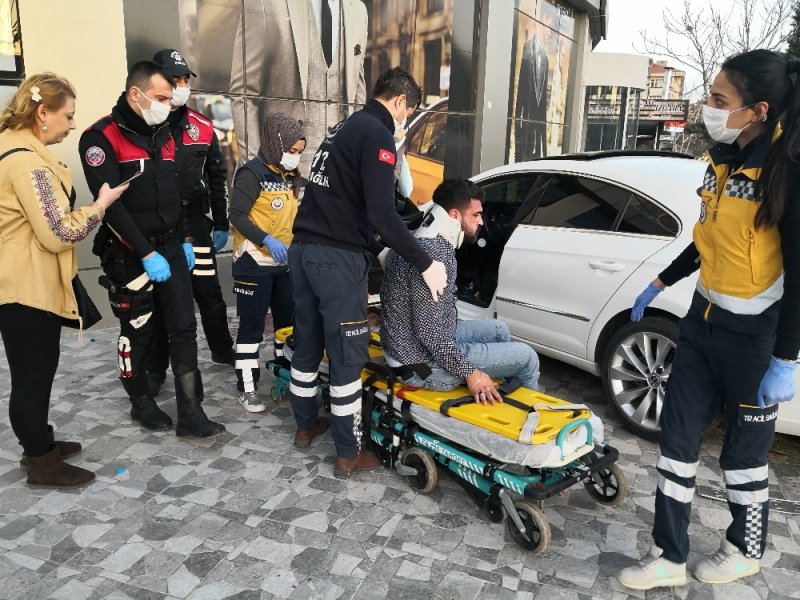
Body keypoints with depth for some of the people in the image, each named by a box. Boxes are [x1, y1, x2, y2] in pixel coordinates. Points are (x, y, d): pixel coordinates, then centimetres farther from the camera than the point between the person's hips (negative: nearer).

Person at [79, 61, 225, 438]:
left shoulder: (163, 135, 13)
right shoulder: (102, 137, -11)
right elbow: (110, 204, -19)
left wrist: (184, 240, 15)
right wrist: (147, 254, -21)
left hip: (171, 248, 6)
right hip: (130, 255, -6)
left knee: (184, 328, 1)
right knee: (138, 333, 7)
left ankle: (190, 413, 6)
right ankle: (142, 403, 28)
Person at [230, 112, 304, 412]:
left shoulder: (289, 175, 13)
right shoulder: (252, 173, -12)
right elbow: (237, 215, -18)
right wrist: (266, 241, -28)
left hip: (284, 262, 8)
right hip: (254, 263, -8)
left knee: (288, 320, 14)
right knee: (252, 327, -1)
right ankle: (246, 388, 9)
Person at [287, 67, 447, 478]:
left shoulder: (343, 127, 19)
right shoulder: (377, 134, -10)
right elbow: (382, 214, -20)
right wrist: (425, 265, -15)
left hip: (303, 249, 9)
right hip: (338, 258, -9)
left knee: (307, 343, 19)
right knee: (347, 355, 0)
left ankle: (305, 425, 36)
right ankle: (349, 455, 12)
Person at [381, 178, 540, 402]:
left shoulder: (422, 241, 5)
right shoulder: (432, 254, -25)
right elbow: (428, 331, -27)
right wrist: (470, 373, -21)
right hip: (424, 365, -10)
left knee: (498, 329, 23)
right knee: (526, 357, -1)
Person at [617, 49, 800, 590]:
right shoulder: (724, 158, 3)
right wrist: (661, 284, 20)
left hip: (756, 337, -7)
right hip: (703, 322, 7)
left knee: (743, 454, 12)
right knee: (678, 439, 9)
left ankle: (747, 550, 39)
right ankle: (670, 557, 24)